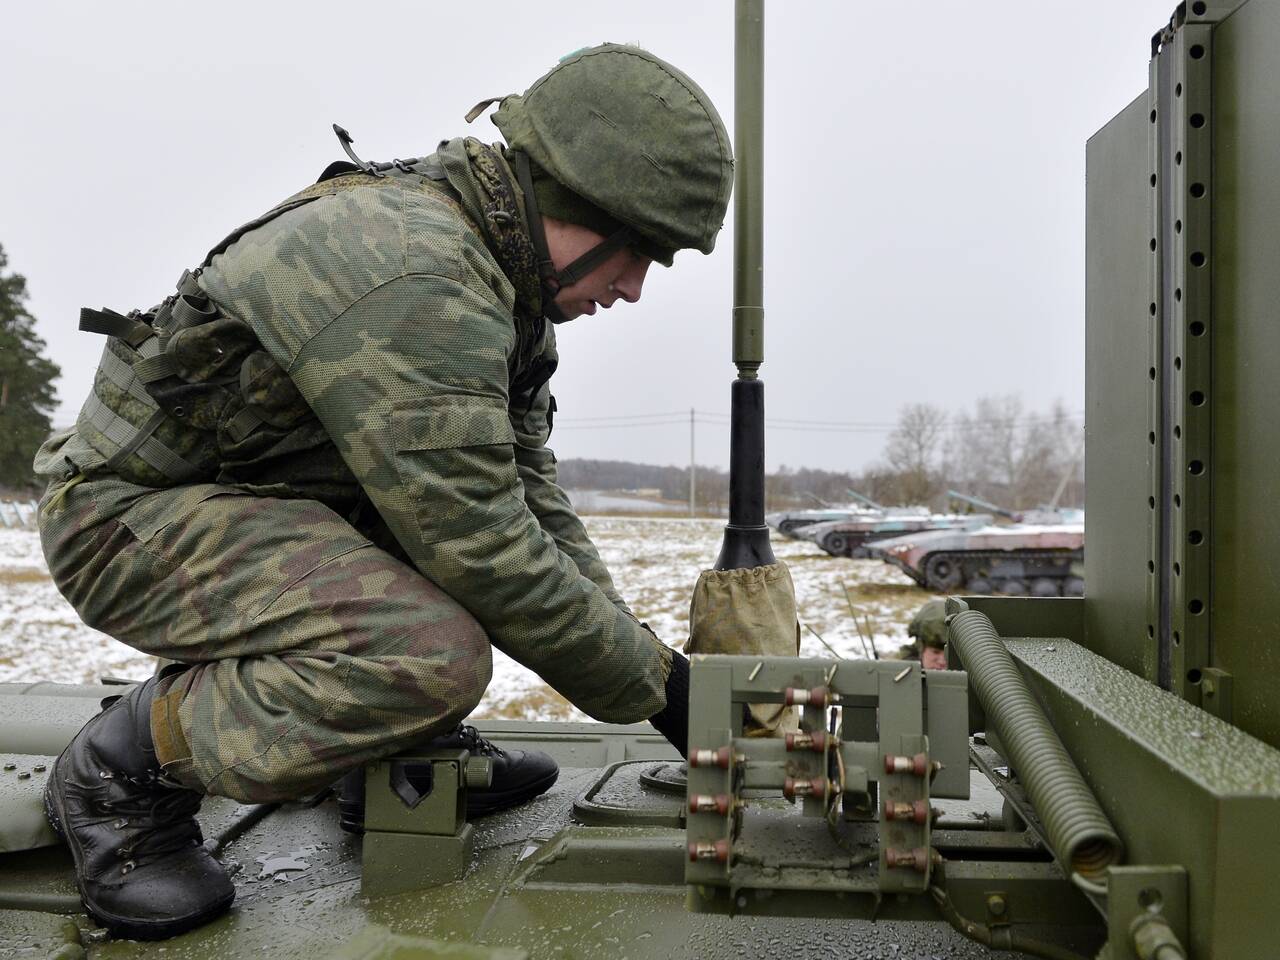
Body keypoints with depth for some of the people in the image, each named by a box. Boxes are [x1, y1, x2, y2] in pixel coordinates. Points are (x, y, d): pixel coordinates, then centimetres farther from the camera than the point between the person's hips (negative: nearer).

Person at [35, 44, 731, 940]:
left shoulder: (501, 278, 3)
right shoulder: (411, 272, -28)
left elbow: (527, 497, 6)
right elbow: (480, 547, -29)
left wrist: (642, 648, -1)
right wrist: (652, 682, -18)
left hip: (263, 491, 10)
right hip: (132, 510, -9)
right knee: (440, 654, -31)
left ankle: (416, 735, 9)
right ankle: (125, 766, -9)